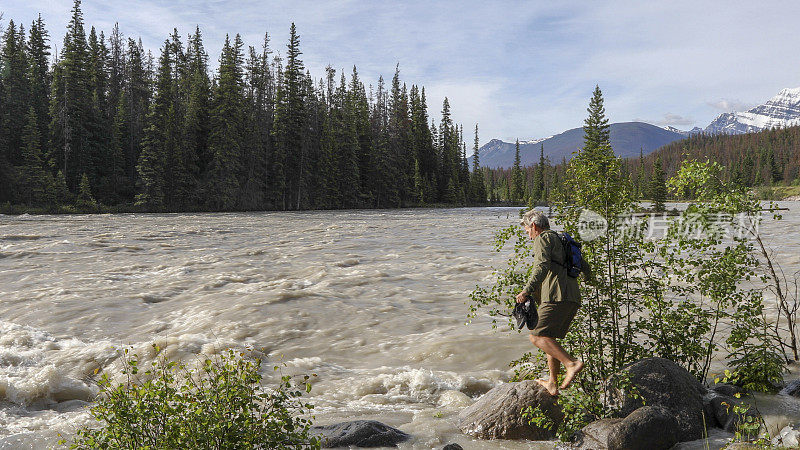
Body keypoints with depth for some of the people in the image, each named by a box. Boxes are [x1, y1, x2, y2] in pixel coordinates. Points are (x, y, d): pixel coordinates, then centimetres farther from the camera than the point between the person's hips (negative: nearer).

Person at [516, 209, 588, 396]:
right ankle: (553, 384, 20)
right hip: (573, 298, 10)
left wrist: (527, 290, -23)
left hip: (557, 296, -10)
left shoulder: (543, 239, 1)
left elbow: (543, 266, -17)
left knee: (537, 336, -15)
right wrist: (589, 275, 60)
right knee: (549, 338, 16)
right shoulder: (560, 240, 28)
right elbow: (581, 264, 39)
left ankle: (572, 363, -28)